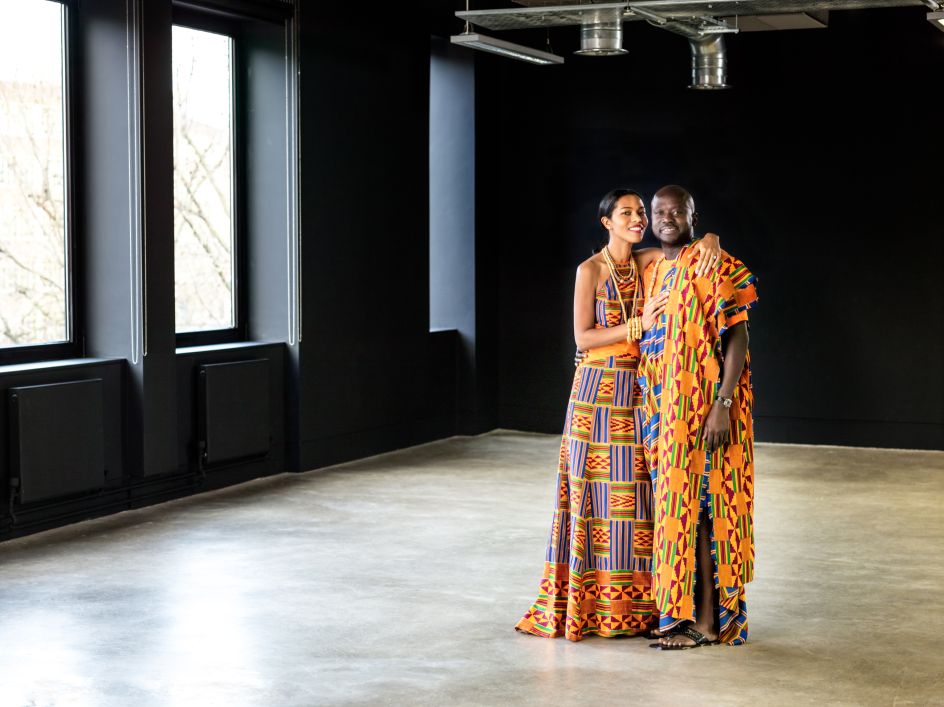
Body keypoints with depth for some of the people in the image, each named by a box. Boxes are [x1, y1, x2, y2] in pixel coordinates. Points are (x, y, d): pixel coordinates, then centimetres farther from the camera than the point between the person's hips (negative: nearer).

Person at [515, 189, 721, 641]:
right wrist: (637, 326, -16)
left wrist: (708, 244, -20)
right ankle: (589, 603, 5)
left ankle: (631, 602, 11)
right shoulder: (590, 270, -5)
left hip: (641, 390, 5)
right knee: (598, 494, -2)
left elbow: (689, 246, 2)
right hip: (600, 389, -5)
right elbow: (583, 336, -9)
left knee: (637, 494, 4)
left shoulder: (647, 262, 8)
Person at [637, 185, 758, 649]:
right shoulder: (652, 273, 14)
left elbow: (738, 338, -13)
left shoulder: (715, 268, -9)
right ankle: (678, 611, 17)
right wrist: (651, 414, 15)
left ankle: (706, 619, 0)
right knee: (674, 504, 10)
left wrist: (723, 405, -21)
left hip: (704, 407, -7)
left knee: (702, 505, -6)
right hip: (662, 410, 7)